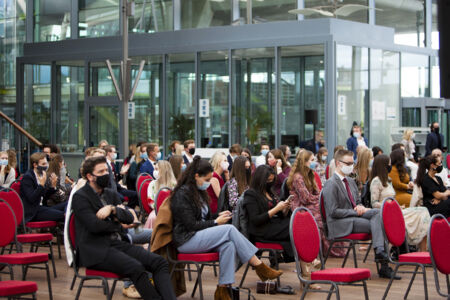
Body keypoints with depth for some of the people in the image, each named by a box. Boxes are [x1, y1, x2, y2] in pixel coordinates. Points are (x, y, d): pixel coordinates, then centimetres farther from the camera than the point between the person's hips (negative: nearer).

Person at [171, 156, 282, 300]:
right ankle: (260, 267, -21)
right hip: (186, 240, -9)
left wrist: (219, 217, 6)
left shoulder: (198, 192, 18)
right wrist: (216, 222, -10)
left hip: (199, 237, 9)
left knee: (228, 245, -25)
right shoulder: (182, 194, -11)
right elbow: (191, 225, -17)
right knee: (229, 229, -24)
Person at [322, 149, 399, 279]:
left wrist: (360, 207, 0)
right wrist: (355, 212, -16)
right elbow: (333, 211, -15)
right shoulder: (331, 184, -9)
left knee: (377, 212, -21)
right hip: (340, 225, -8)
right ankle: (384, 267, -27)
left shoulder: (351, 181, 19)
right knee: (375, 225, -25)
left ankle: (379, 251, -31)